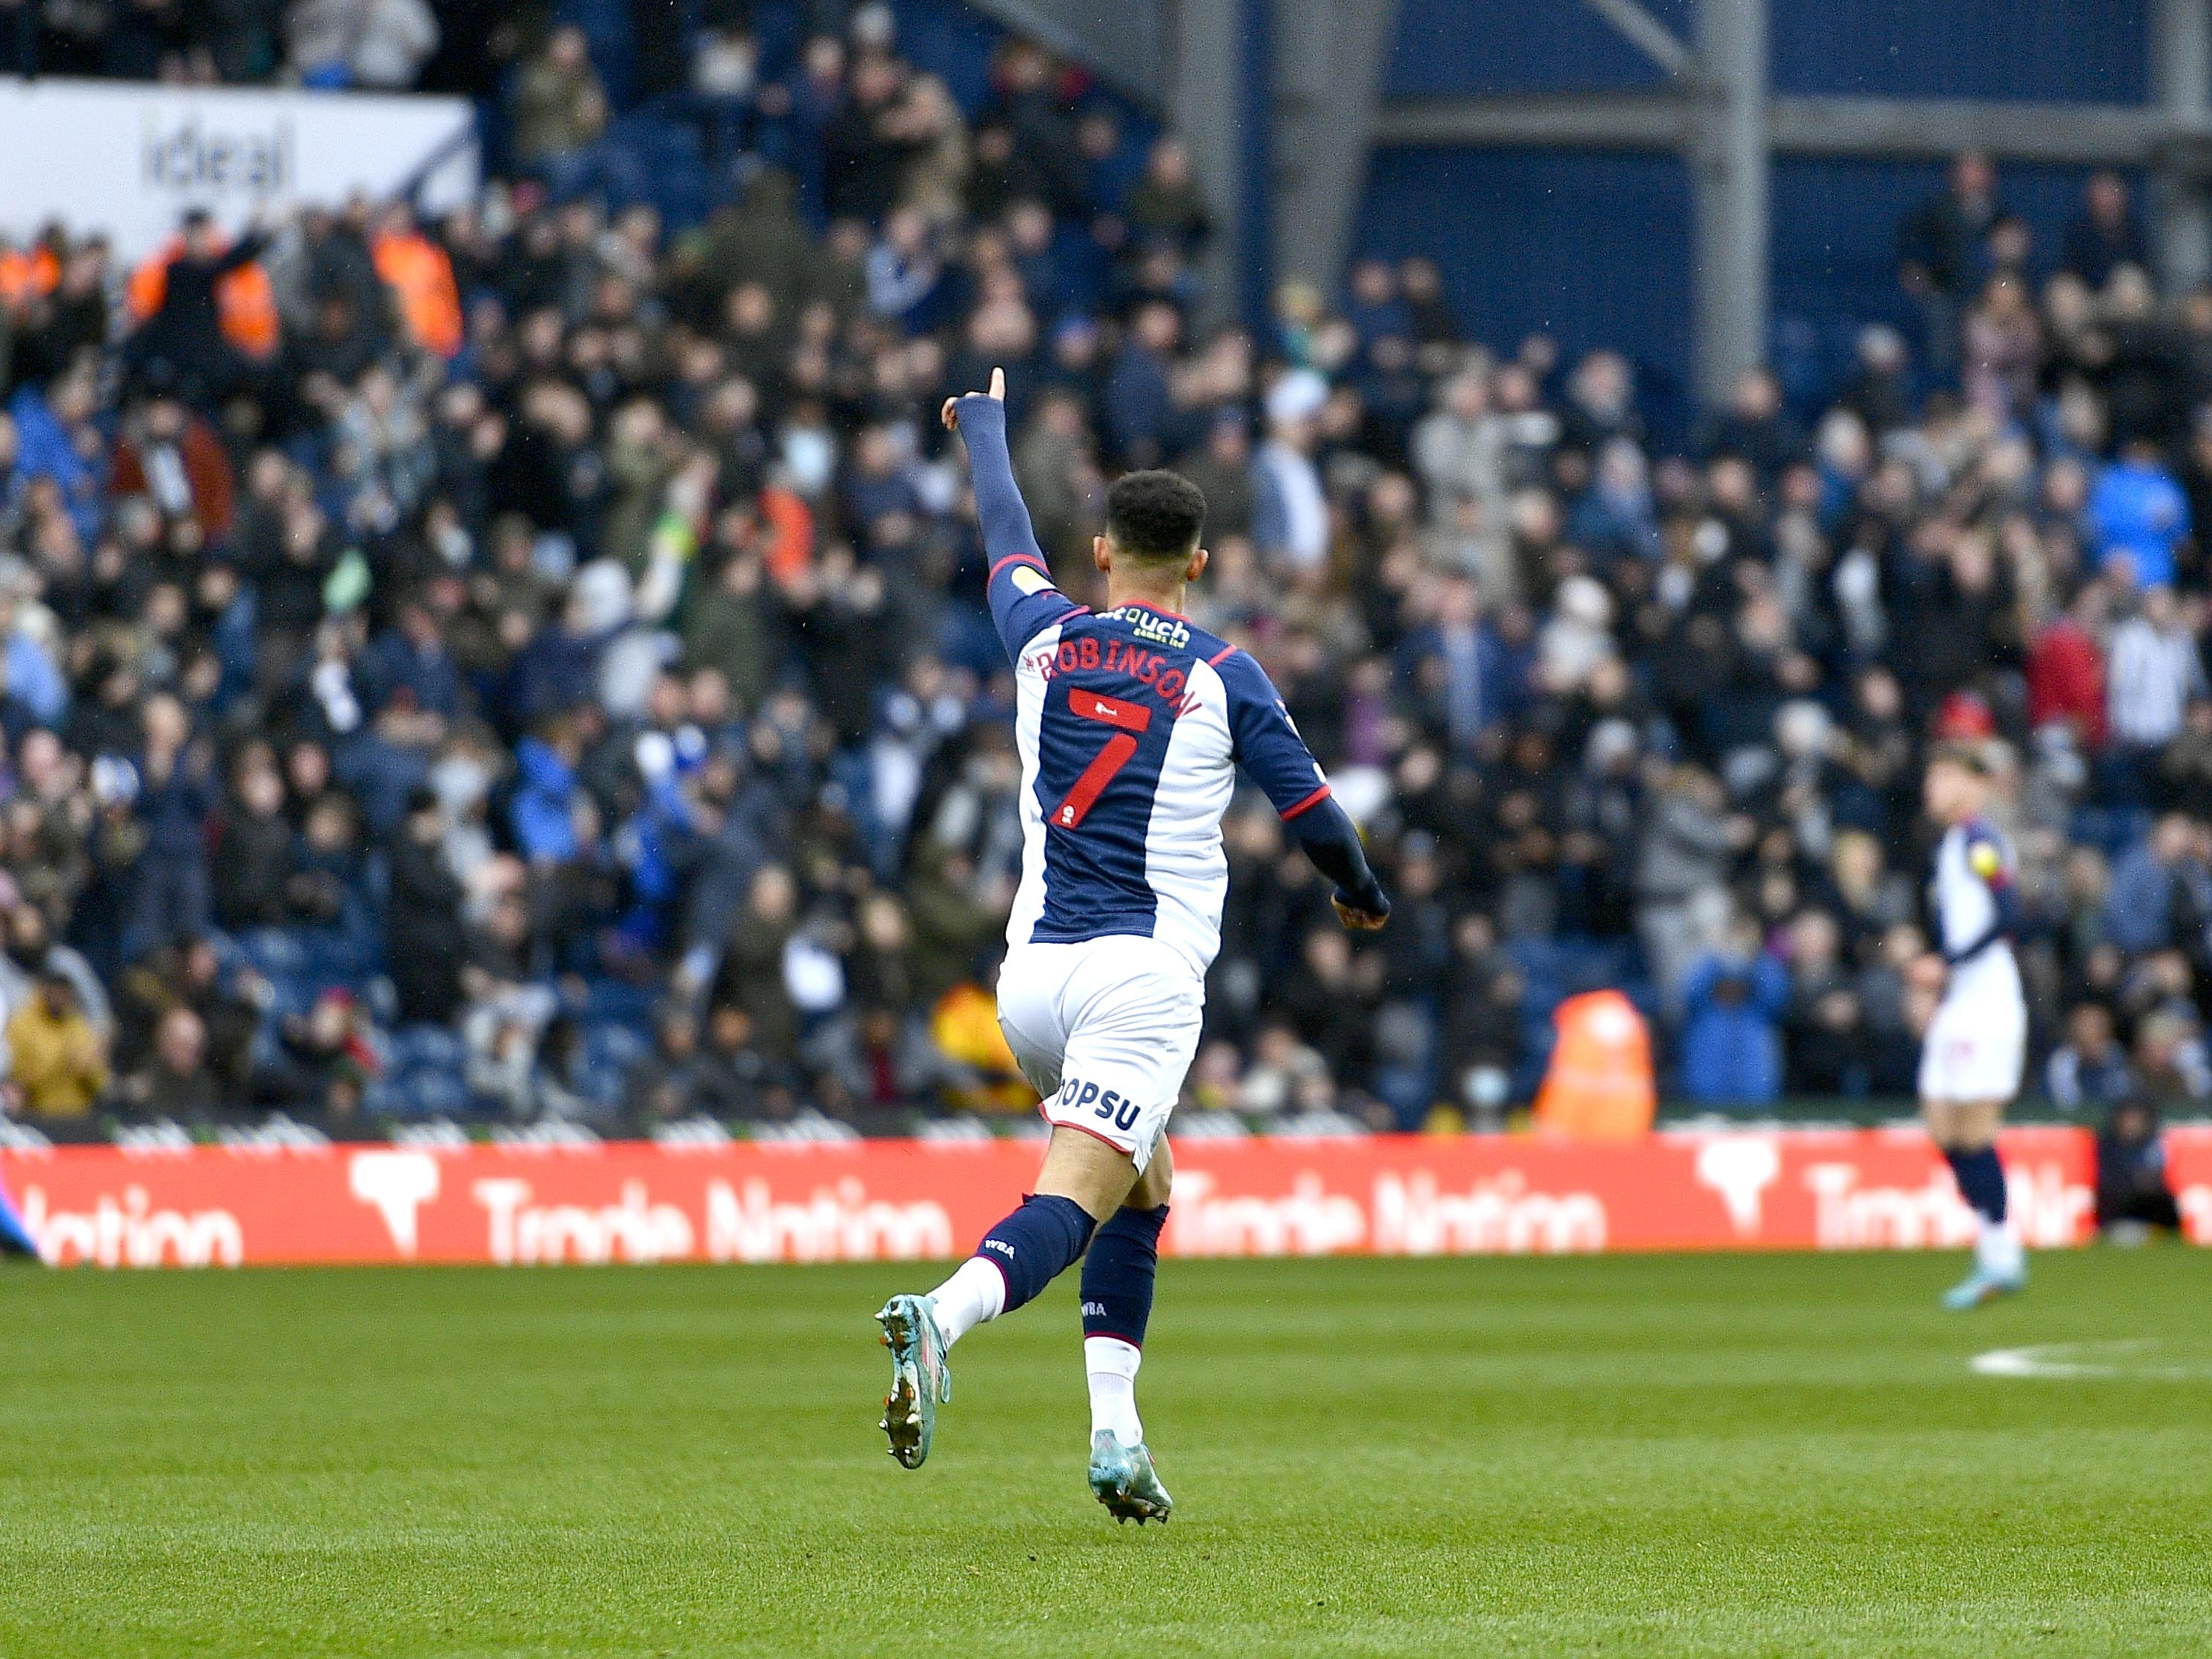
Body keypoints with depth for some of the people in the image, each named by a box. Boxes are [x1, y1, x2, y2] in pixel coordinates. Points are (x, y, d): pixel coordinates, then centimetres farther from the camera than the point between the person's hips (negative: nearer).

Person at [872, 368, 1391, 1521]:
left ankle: (1115, 1432, 11)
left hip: (1031, 975, 5)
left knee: (1140, 1184, 22)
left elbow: (1004, 532, 29)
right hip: (1144, 972, -5)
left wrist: (984, 421, 49)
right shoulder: (1222, 679, 1)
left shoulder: (1045, 638, 9)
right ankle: (942, 1315, -45)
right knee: (1070, 1206, -15)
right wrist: (1362, 896, 27)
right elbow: (1311, 816, 6)